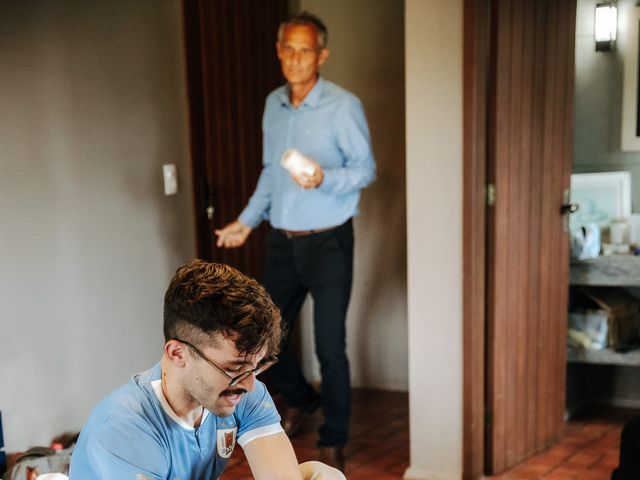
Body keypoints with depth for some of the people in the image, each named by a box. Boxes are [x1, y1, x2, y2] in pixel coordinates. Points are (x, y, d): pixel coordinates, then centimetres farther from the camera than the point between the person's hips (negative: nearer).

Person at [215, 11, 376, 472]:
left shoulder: (343, 106, -11)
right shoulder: (273, 104, 8)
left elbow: (366, 168, -8)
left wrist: (324, 180, -27)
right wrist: (247, 220, 12)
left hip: (328, 243, -6)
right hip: (282, 242, 6)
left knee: (330, 346, 0)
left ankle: (333, 440, 20)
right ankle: (302, 398, 40)